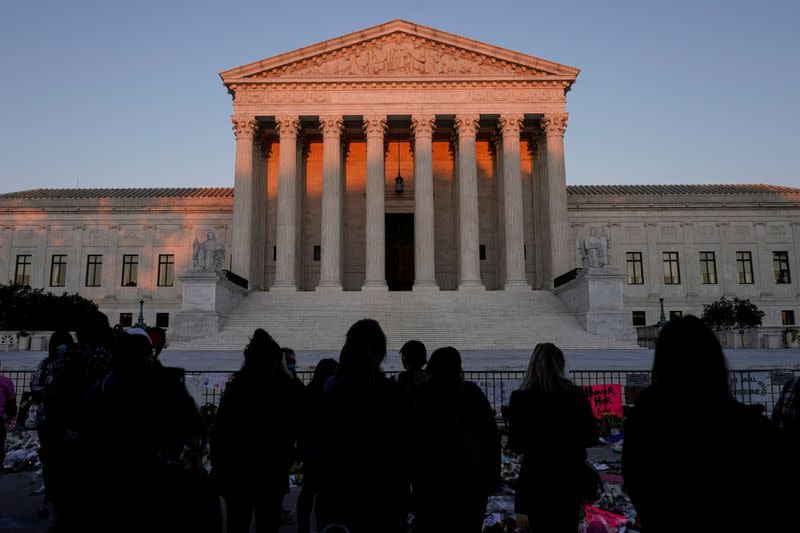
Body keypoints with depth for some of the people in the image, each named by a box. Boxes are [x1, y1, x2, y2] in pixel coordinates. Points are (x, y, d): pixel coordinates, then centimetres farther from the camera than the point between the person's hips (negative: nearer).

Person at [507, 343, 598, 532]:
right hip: (572, 477, 2)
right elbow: (592, 438, -1)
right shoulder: (576, 394, -7)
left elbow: (515, 445, -9)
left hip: (537, 478, -2)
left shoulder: (520, 398, -13)